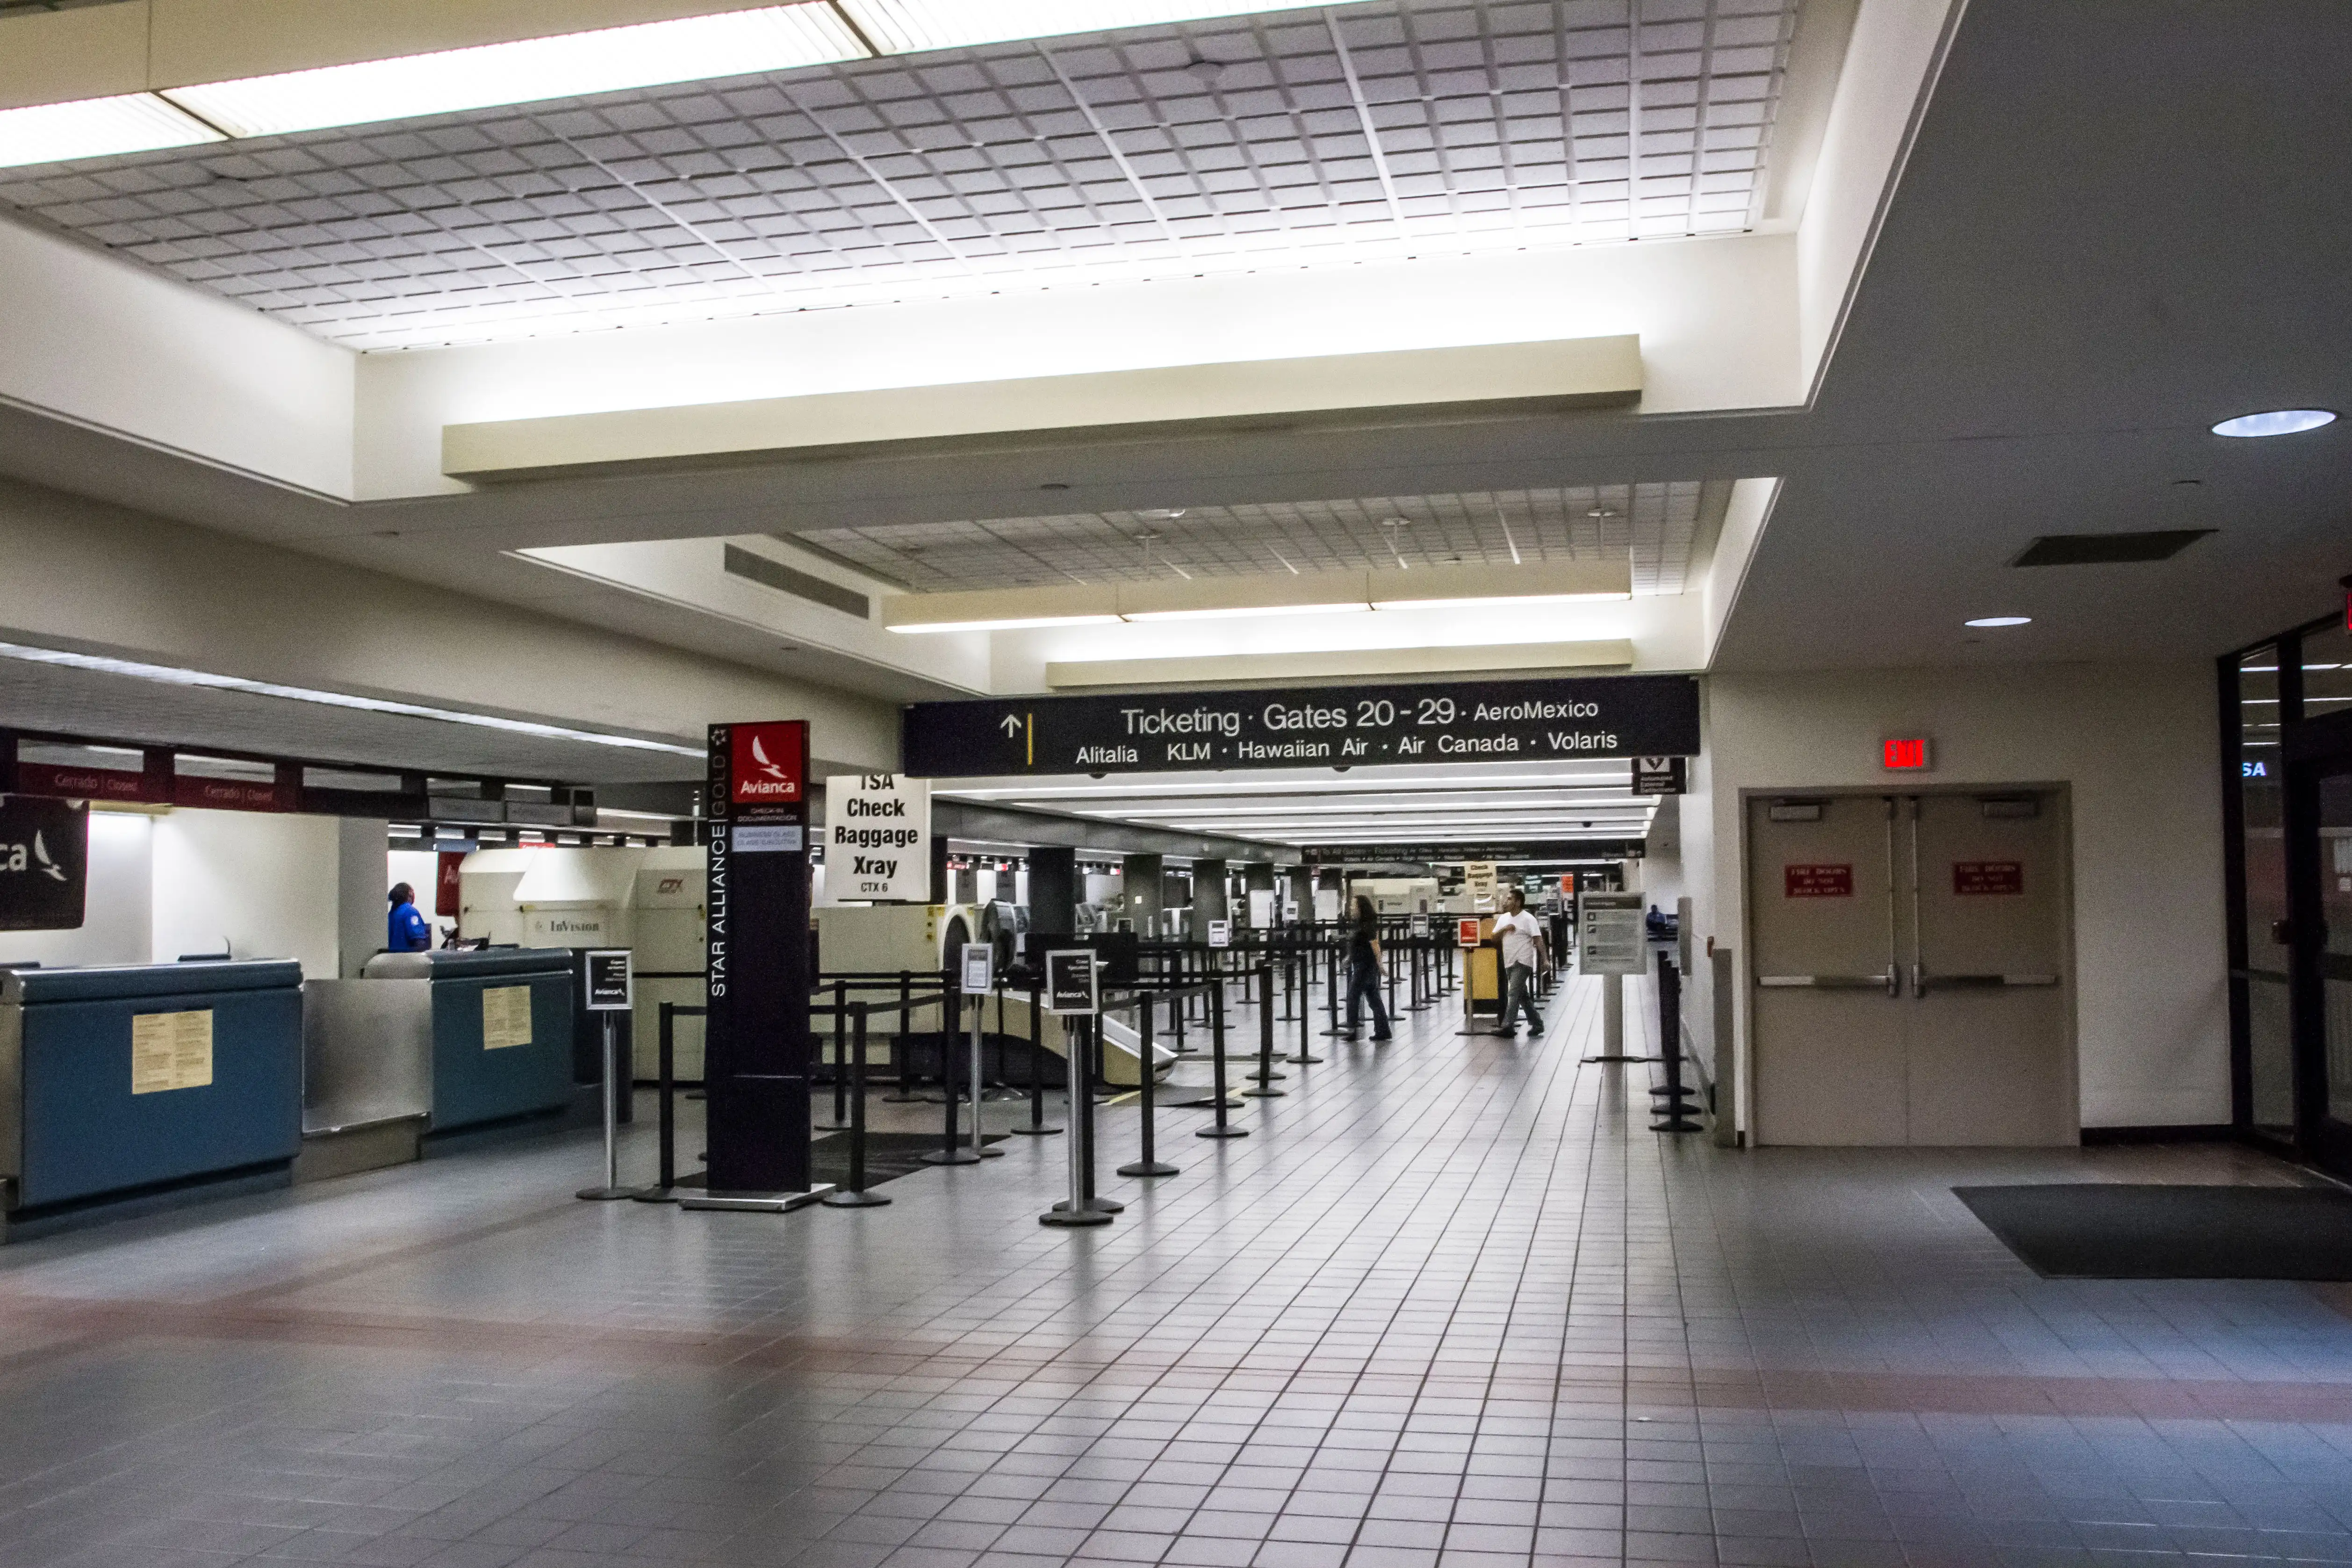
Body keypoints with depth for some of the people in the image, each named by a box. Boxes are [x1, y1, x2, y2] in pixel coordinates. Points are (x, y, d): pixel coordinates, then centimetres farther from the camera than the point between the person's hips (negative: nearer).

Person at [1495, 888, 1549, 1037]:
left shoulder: (1528, 919, -8)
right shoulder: (1503, 918, 12)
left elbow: (1538, 940, -12)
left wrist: (1545, 958, -22)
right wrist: (1505, 929, -8)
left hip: (1523, 962, -8)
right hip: (1509, 963, 8)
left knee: (1514, 993, -16)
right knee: (1523, 996, 13)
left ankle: (1508, 1026, -21)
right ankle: (1536, 1024, 22)